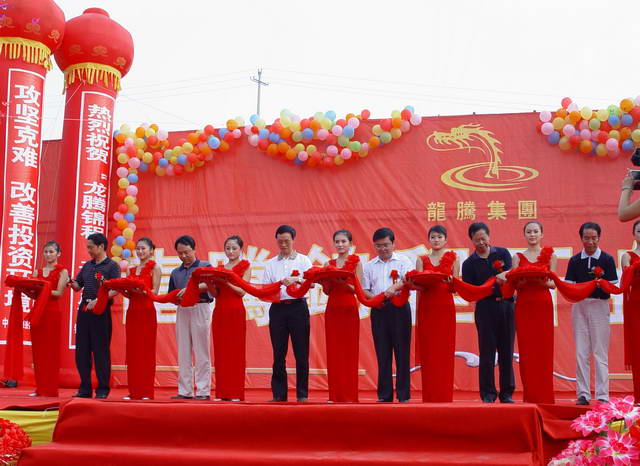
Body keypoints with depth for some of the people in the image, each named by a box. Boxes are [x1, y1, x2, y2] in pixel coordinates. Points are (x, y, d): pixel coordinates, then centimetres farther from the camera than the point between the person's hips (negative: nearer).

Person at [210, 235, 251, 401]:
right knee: (220, 351, 2)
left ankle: (236, 393, -3)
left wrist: (226, 280, -18)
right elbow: (216, 293, 11)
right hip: (219, 311, 5)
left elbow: (242, 291, -8)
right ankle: (221, 392, 6)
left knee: (236, 350, -4)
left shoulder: (245, 266, 3)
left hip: (236, 311, -4)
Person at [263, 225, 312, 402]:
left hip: (298, 307, -2)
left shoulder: (303, 260, 6)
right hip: (278, 308, 2)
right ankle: (279, 394, 10)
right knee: (278, 353, 4)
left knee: (301, 352, -1)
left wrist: (296, 279, -24)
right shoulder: (271, 263, 14)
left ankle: (302, 394, 5)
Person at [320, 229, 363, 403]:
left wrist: (343, 282, -20)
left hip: (349, 308, -4)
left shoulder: (355, 262, 2)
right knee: (333, 351, 3)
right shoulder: (329, 264, 13)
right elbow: (326, 291, 11)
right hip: (332, 308, 4)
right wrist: (325, 280, -8)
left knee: (349, 351, -3)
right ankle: (335, 394, 7)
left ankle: (350, 395, 1)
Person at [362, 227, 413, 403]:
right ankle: (384, 394, 9)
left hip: (399, 308, -3)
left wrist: (394, 288, -30)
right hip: (378, 310, 3)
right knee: (382, 352, 3)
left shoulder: (403, 261, 5)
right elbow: (364, 289, 10)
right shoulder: (370, 265, 14)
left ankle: (403, 394, 3)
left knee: (402, 350, -3)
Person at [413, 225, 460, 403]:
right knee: (427, 352, -1)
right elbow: (418, 285, 3)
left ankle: (445, 396, 2)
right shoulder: (422, 260, 12)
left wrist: (451, 282, -17)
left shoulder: (453, 258, 8)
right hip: (426, 308, 1)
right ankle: (429, 396, 4)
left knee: (445, 351, -3)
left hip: (445, 308, -1)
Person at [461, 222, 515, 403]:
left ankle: (507, 393, 12)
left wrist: (504, 275, -31)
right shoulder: (469, 263, 4)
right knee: (487, 351, -1)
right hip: (485, 308, -1)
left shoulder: (502, 253, 6)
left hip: (506, 306, 1)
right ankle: (488, 393, 7)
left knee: (506, 351, 5)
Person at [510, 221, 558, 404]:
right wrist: (524, 279, -16)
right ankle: (529, 395, 3)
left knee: (544, 349, -3)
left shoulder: (550, 255, 8)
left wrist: (541, 280, -17)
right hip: (524, 305, 1)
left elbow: (553, 283, 2)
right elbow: (515, 285, 5)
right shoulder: (518, 257, 11)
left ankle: (544, 396, 2)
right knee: (526, 350, -2)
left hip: (543, 305, -1)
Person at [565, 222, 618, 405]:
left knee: (600, 352, -1)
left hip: (599, 306, -2)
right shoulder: (575, 260, 7)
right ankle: (583, 394, 8)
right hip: (579, 306, 2)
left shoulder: (607, 259, 1)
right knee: (581, 352, 3)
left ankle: (602, 396, 2)